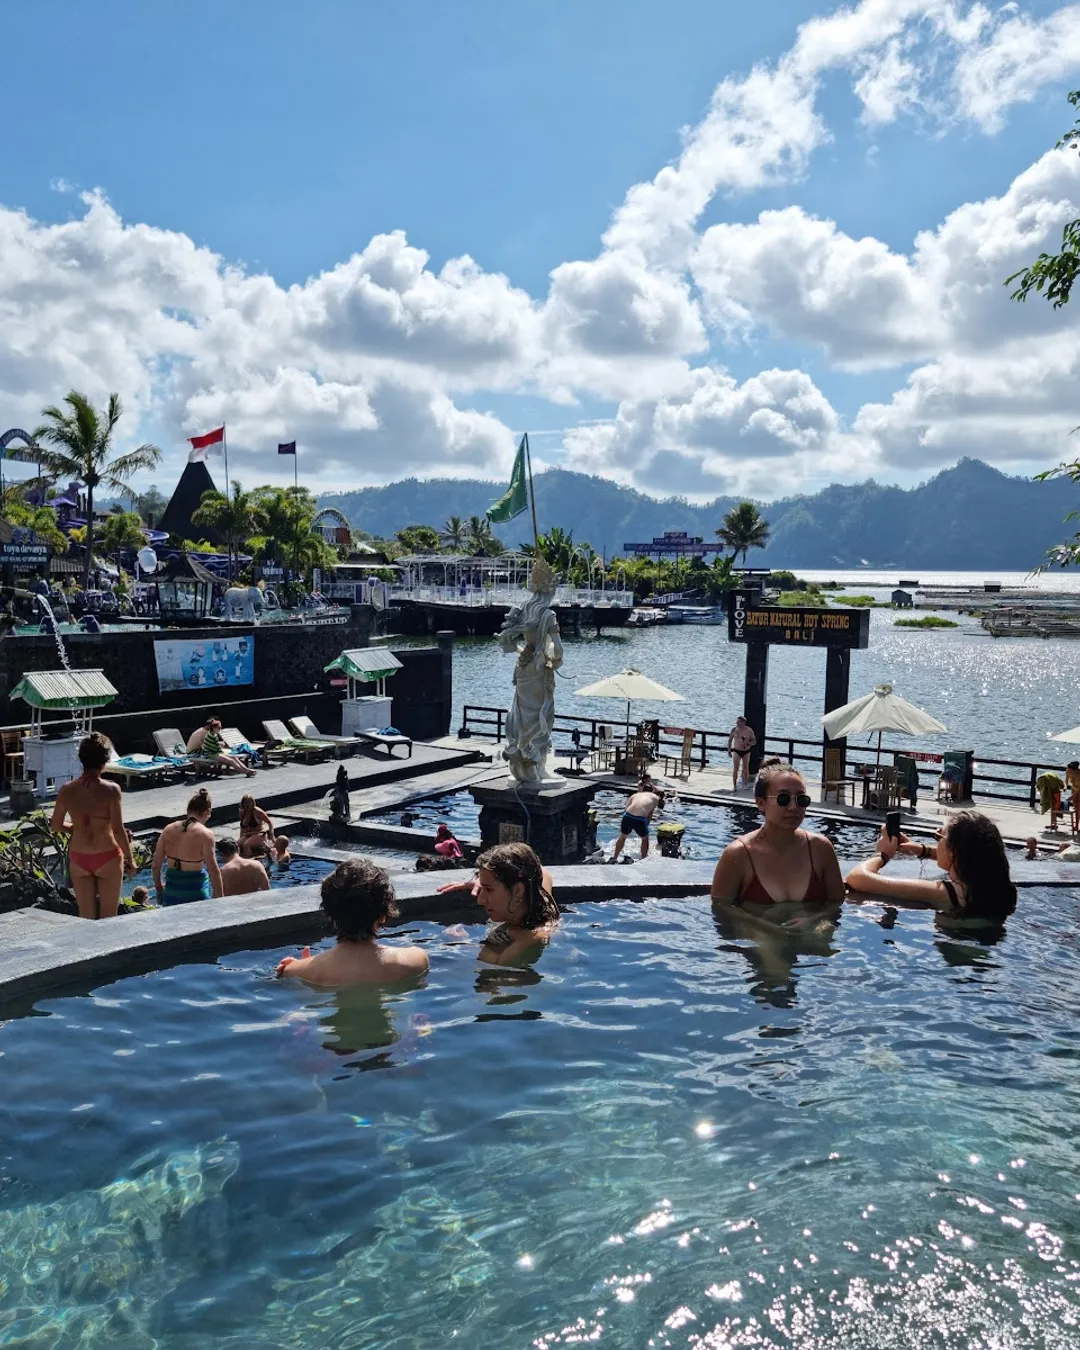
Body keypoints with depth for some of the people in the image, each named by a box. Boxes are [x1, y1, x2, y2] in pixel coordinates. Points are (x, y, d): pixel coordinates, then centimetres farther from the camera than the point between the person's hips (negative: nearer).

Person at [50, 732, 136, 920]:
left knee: (85, 916, 14)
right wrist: (130, 860, -6)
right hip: (107, 858, -3)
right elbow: (118, 831, -18)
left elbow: (56, 824, 5)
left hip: (78, 859, 4)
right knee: (108, 917, 10)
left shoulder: (66, 790, -7)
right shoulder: (111, 790, -19)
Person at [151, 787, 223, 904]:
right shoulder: (205, 834, -13)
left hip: (171, 888, 5)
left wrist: (159, 888, 20)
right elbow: (214, 871, -13)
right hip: (195, 892, -5)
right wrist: (219, 899, -5)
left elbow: (156, 865, 6)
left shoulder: (168, 830, 1)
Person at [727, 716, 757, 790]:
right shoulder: (734, 729, -6)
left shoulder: (749, 730, -9)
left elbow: (754, 741, -2)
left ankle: (746, 784, 27)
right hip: (736, 751, 0)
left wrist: (748, 744, -22)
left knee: (746, 768, 12)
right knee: (735, 769, -5)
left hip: (746, 752, 0)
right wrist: (729, 750, 4)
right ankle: (734, 786, -1)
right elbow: (730, 740, 7)